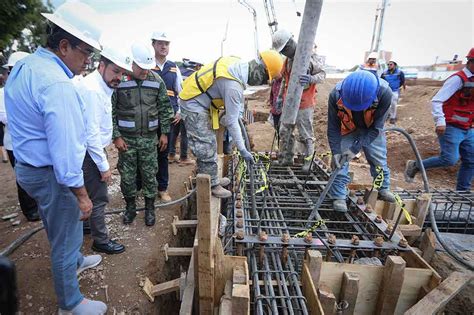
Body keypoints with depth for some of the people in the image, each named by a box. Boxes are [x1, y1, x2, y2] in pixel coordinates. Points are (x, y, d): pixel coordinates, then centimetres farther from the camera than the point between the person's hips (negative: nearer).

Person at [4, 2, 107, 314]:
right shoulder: (57, 84, -27)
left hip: (29, 165, 10)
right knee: (65, 238, 9)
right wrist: (82, 195, -19)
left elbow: (23, 122, 14)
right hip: (51, 175, -9)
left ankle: (74, 261, 56)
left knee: (59, 226, 29)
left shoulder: (23, 67, 5)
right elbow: (66, 150, -28)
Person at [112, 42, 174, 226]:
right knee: (127, 175, 10)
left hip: (149, 138, 1)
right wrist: (116, 136, -7)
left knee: (149, 175, 9)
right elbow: (110, 111, -4)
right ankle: (130, 206, 31)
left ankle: (150, 208, 27)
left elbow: (165, 108, 6)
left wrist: (164, 133, 4)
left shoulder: (156, 81, -1)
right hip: (126, 139, -1)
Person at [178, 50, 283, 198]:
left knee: (208, 144, 16)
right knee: (206, 147, -4)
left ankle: (211, 180, 28)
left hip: (195, 100, 10)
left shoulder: (237, 63, -4)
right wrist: (242, 150, -18)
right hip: (193, 105, -10)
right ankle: (212, 186, 10)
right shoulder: (234, 86, -29)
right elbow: (231, 122, -25)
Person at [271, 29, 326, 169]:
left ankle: (308, 161, 16)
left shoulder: (310, 56, -11)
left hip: (304, 104, -8)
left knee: (306, 135, 2)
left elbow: (322, 74, -12)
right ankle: (286, 159, 25)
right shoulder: (288, 59, 13)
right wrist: (280, 96, 16)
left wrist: (311, 79, -33)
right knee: (284, 133, 13)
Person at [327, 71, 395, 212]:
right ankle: (339, 196, 5)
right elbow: (333, 127, -22)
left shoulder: (384, 93, -35)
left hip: (371, 130, 1)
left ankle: (383, 188, 35)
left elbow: (376, 128, -26)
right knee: (340, 162, -9)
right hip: (346, 130, 0)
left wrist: (355, 149, -29)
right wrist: (335, 151, -27)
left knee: (379, 159, 11)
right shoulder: (336, 95, -34)